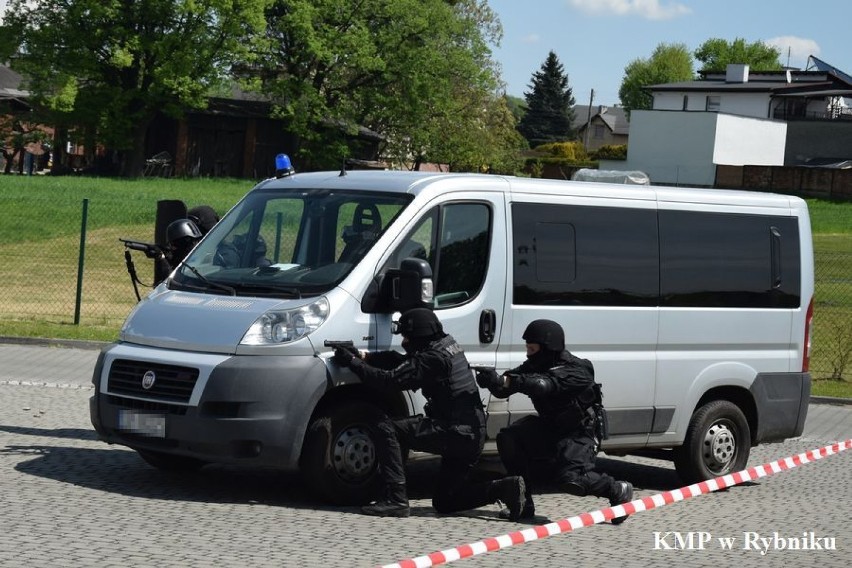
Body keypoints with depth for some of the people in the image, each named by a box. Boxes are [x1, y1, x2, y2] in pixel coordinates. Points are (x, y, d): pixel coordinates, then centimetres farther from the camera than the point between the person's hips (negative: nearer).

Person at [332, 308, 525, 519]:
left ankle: (396, 500, -13)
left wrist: (352, 362, -11)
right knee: (443, 503, 17)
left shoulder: (433, 359, -17)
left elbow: (391, 380, -19)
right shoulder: (446, 345, 13)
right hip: (473, 436, 10)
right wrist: (364, 356, 7)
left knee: (386, 428, -11)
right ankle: (506, 487, 4)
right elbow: (399, 360, 18)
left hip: (453, 434, -10)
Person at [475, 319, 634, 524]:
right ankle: (524, 504, -6)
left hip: (579, 434, -7)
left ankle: (620, 491, 2)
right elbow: (505, 389, -10)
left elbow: (544, 385, -42)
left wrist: (503, 380, -50)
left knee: (572, 479, -28)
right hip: (549, 428, 7)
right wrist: (494, 382, -35)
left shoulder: (575, 371, -26)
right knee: (508, 438, -16)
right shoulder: (533, 366, -3)